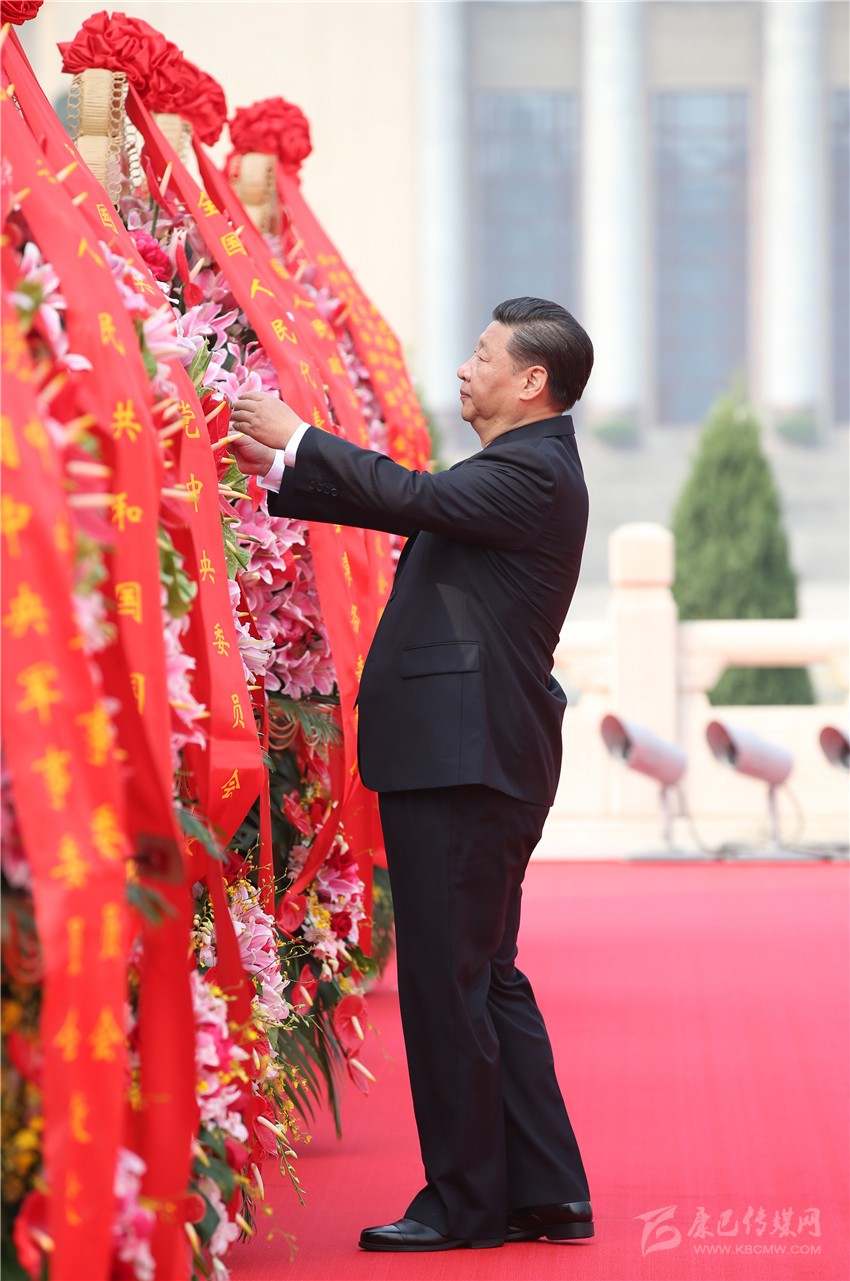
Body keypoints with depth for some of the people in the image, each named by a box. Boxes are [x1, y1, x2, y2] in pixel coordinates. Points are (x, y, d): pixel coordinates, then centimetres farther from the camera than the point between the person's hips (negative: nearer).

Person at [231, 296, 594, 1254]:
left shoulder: (531, 472, -13)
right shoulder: (517, 470, 18)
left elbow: (413, 496, -21)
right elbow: (411, 507, 19)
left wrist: (300, 438, -10)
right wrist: (282, 467, 15)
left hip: (464, 763, -11)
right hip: (472, 757, 11)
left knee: (446, 979, -5)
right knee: (487, 976, 13)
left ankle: (465, 1202, 2)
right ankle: (546, 1194, 17)